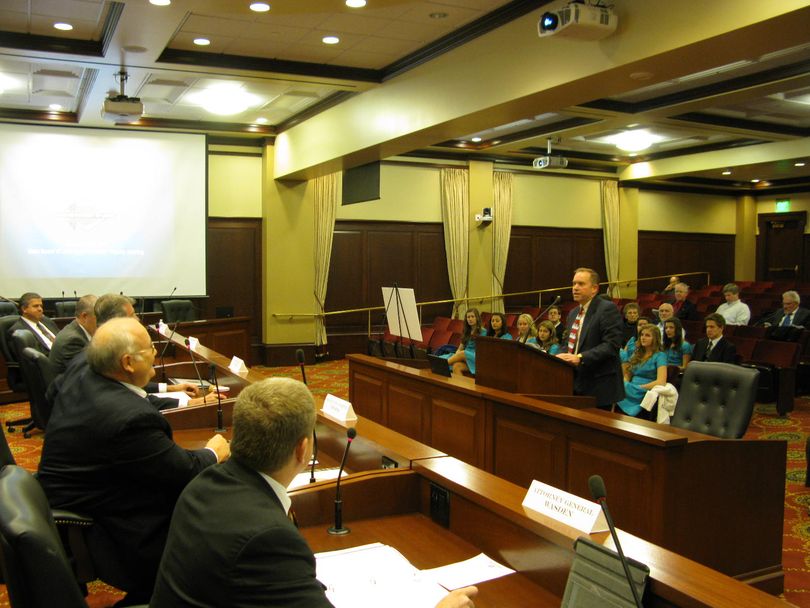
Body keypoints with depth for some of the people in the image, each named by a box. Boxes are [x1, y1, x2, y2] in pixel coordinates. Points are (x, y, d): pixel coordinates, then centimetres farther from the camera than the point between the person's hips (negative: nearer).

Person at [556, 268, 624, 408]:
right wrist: (561, 357, 0)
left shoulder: (608, 309, -9)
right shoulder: (573, 313, 18)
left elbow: (611, 345, -18)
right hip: (576, 386, 7)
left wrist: (580, 357, -25)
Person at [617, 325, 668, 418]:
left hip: (644, 395, -6)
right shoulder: (637, 354, 25)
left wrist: (639, 387, -10)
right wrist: (625, 385, -2)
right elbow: (627, 375, 20)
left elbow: (661, 382, -9)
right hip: (631, 391, 6)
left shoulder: (659, 356, 5)